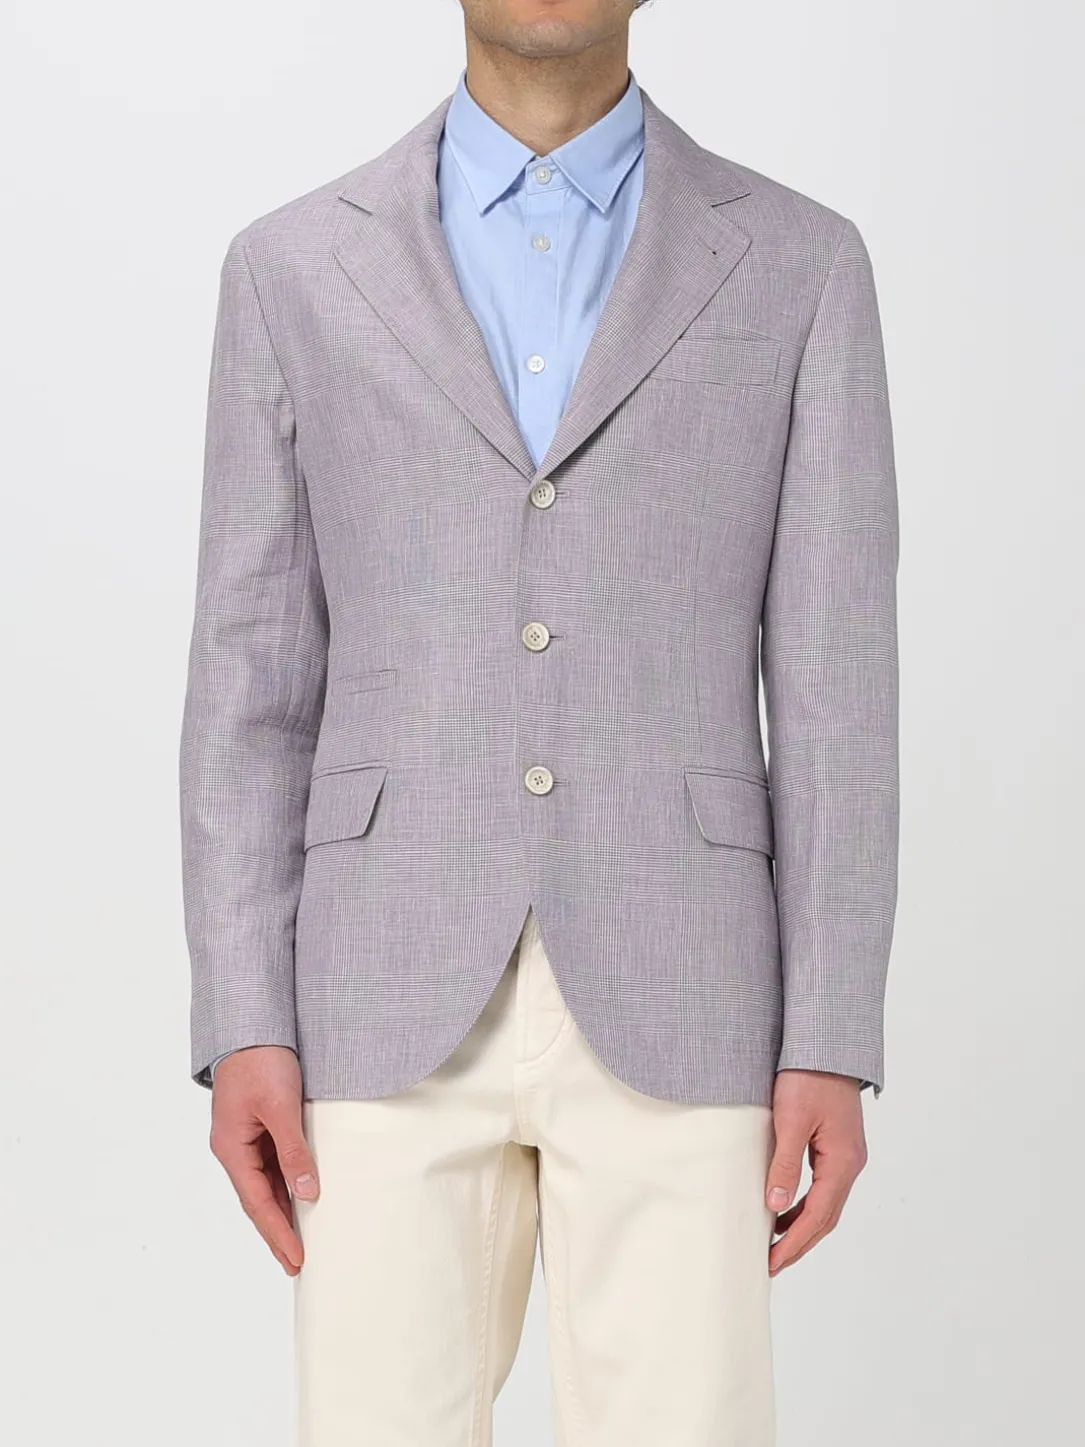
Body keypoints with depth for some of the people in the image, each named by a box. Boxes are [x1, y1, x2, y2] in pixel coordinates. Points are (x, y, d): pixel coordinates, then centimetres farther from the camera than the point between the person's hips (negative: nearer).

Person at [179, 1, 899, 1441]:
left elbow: (835, 688, 1)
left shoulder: (800, 265, 5)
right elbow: (252, 687, 5)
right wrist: (243, 1028, -3)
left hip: (668, 1003, 0)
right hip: (402, 1007, 1)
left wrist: (832, 1048, -5)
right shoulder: (295, 268, 6)